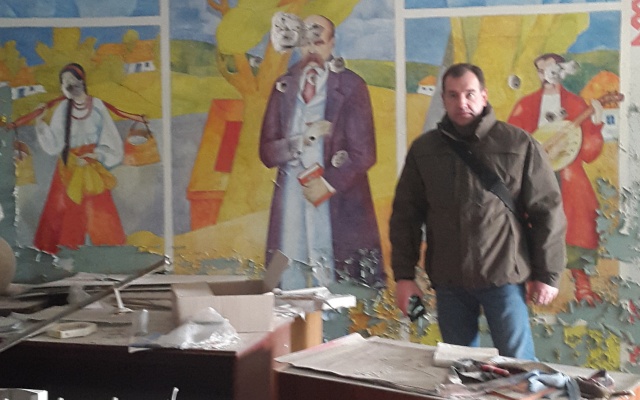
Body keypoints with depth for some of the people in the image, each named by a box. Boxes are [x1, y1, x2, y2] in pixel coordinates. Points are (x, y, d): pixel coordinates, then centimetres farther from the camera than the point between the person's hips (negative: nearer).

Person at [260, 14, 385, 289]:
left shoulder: (351, 86, 1)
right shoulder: (284, 87, 12)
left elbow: (363, 154, -2)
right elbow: (267, 152, 7)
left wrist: (328, 185, -8)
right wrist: (303, 140, -9)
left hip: (338, 208, -3)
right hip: (291, 207, 3)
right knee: (291, 289, 1)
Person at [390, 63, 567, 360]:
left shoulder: (519, 145, -1)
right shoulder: (423, 150, 8)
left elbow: (547, 211, 0)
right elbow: (405, 216, 10)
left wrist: (547, 275, -2)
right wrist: (404, 275, 4)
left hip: (504, 277, -3)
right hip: (448, 281, 3)